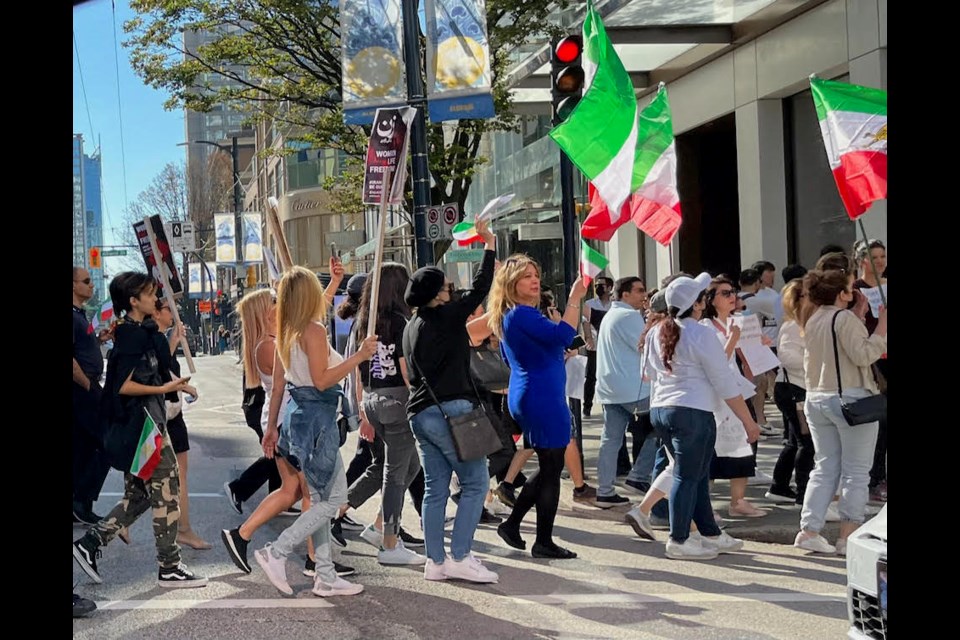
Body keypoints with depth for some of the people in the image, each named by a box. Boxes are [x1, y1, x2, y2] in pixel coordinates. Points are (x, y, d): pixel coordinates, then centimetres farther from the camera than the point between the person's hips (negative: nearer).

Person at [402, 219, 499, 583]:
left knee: (435, 488, 9)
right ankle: (459, 557, -7)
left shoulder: (412, 326, 17)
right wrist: (490, 245, 2)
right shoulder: (446, 317, -8)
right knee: (476, 482, -3)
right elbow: (480, 289, -6)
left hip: (420, 413, 9)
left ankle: (436, 562, 10)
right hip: (449, 410, -9)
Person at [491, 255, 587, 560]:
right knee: (551, 469, -2)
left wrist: (552, 324, 20)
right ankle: (544, 542, 5)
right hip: (543, 400, -11)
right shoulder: (522, 315, -17)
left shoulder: (509, 317, 15)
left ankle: (512, 523, 22)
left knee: (549, 466, 19)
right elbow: (563, 335, -28)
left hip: (525, 398, 11)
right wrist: (575, 298, -21)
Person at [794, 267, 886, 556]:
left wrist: (861, 316, 17)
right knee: (856, 471, 1)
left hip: (816, 399, 8)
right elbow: (864, 355, -19)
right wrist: (882, 326, -15)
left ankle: (809, 531, 6)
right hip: (850, 399, -7)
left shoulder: (812, 320, 11)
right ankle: (848, 537, 2)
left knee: (825, 467, 12)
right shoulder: (844, 318, -14)